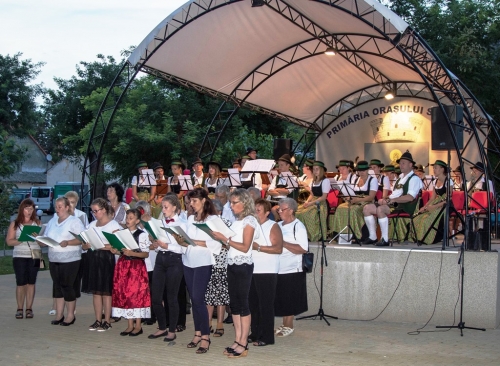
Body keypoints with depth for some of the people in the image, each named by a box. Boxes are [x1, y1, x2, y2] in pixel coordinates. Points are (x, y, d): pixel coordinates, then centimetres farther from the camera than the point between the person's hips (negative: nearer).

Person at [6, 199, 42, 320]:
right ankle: (20, 309, 8)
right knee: (21, 283, -2)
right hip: (19, 257, -1)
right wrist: (22, 240, -15)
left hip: (35, 256, 1)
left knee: (31, 282, 3)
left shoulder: (37, 223, 8)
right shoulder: (15, 224, 5)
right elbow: (9, 241, 0)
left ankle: (29, 308, 8)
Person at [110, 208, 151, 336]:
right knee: (124, 294, 6)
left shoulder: (142, 235, -7)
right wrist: (116, 251, -4)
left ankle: (138, 325, 6)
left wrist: (132, 253, -22)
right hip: (123, 265, 6)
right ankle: (130, 325, 14)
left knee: (137, 294, -3)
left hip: (136, 266, -6)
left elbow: (146, 254, -10)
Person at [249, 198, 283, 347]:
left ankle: (266, 337, 2)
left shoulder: (273, 226, -5)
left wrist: (258, 247, -19)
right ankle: (255, 333, 18)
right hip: (251, 270, 7)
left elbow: (279, 248, -15)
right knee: (253, 303, 9)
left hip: (267, 272, -7)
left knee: (265, 305, -3)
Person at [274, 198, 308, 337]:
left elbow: (303, 249, -17)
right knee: (280, 300, 11)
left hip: (292, 270, -7)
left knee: (289, 301, 1)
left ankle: (288, 326, 12)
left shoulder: (298, 226, -8)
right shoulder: (279, 225, 14)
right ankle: (284, 324, 21)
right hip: (278, 269, 7)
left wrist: (283, 243, -19)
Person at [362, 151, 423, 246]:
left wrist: (393, 200, -24)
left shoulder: (414, 179, -3)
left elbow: (410, 197, -18)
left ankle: (385, 239, -28)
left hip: (404, 207, -9)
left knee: (380, 209, -34)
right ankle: (373, 237, -2)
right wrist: (386, 200, 1)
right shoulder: (400, 178, 25)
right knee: (367, 208, -3)